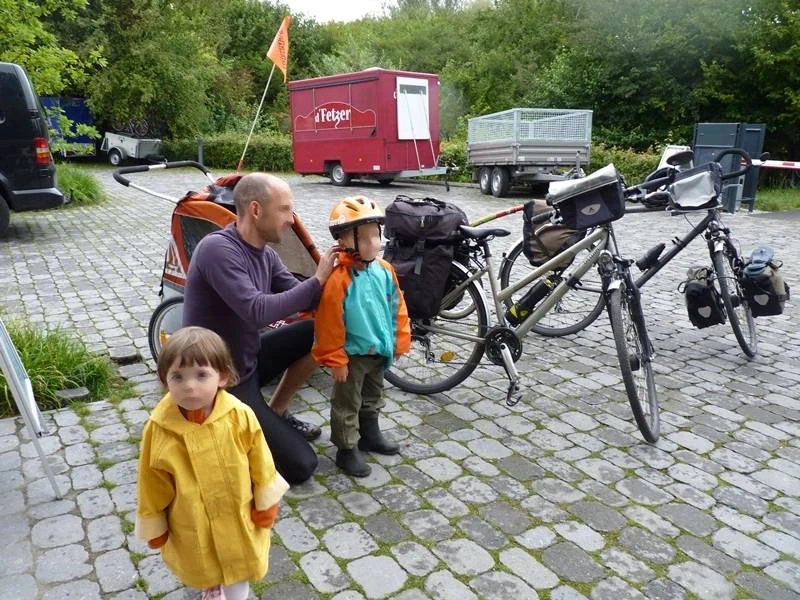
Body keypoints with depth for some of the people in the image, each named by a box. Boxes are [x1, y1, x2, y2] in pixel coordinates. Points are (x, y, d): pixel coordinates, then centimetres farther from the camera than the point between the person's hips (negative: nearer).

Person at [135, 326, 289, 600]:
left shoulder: (240, 416, -25)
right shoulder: (158, 428, -24)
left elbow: (260, 463, -11)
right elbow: (152, 484, -10)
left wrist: (267, 503, -1)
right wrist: (154, 526, 0)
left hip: (237, 516, -1)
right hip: (190, 524, 2)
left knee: (238, 572, 23)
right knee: (202, 570, 31)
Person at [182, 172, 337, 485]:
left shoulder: (265, 254, 2)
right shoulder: (217, 249, -25)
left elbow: (303, 300, 4)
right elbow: (257, 312, -34)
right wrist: (317, 280, -25)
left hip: (248, 359, 8)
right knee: (300, 465, -9)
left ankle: (276, 412, 14)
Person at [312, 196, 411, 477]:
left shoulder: (384, 269, -4)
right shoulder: (338, 277, -25)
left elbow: (397, 307, 6)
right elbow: (329, 322, -21)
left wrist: (400, 339, 7)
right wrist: (334, 358, -17)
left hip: (379, 350, 7)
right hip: (352, 354, -7)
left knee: (373, 397, 26)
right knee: (347, 404, 9)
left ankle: (370, 434, 45)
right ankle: (347, 450, 23)